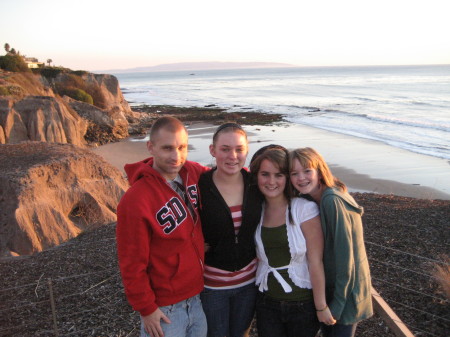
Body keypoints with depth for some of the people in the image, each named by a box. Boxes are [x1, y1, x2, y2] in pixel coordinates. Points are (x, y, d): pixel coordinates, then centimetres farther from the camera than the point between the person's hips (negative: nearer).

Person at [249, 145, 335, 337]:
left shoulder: (304, 209, -16)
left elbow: (315, 262, -15)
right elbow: (259, 257, 6)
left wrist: (321, 307, -11)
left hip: (303, 304, -3)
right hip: (267, 304, 3)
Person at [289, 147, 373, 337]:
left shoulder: (332, 201, -26)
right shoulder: (315, 199, 1)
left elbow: (345, 255, -24)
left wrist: (338, 304, -16)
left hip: (347, 287, -8)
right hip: (329, 284, 8)